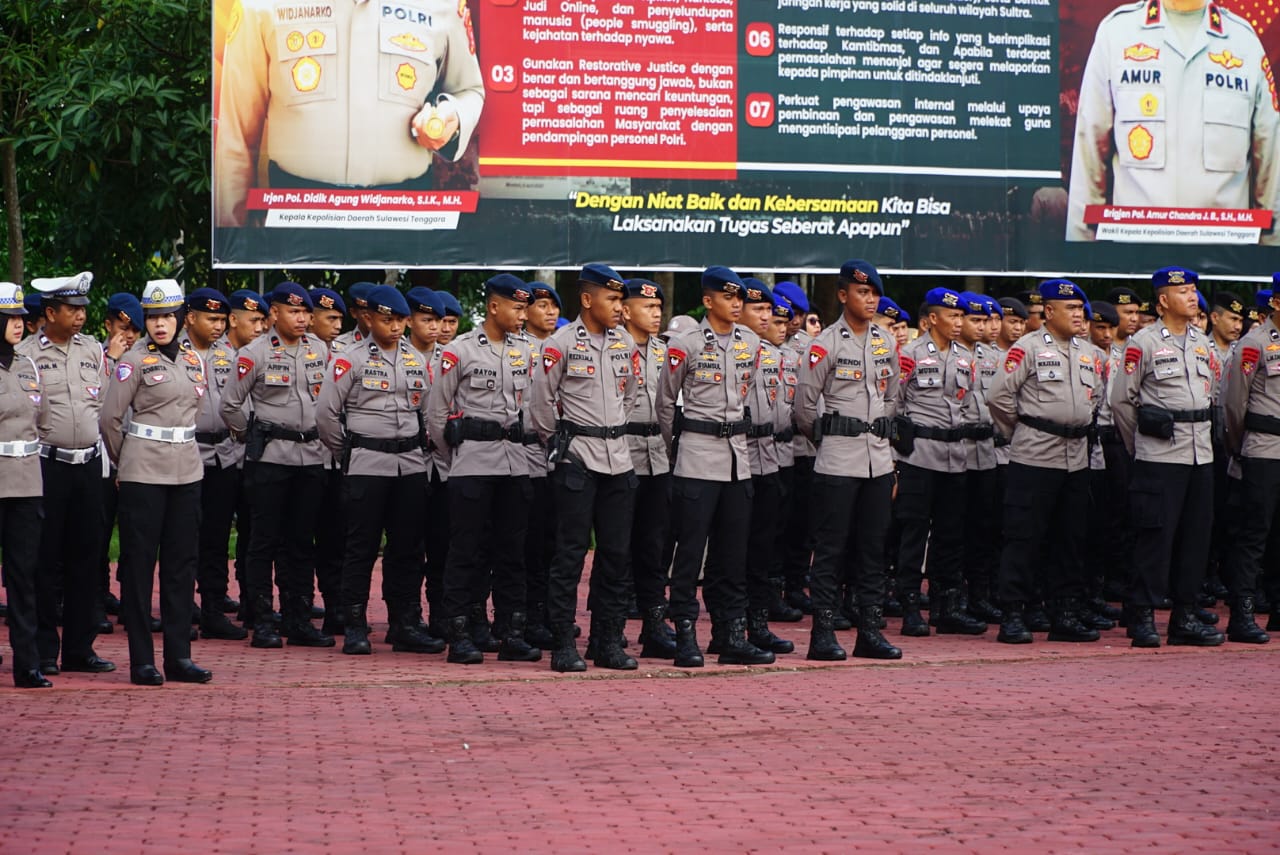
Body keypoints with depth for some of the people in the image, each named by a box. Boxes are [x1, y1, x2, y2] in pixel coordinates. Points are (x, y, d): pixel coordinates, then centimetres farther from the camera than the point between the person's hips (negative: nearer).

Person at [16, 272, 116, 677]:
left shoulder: (93, 350, 10)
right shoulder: (25, 353, -5)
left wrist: (104, 452, 8)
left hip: (89, 463, 5)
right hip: (47, 465, -4)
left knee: (85, 558, 7)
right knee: (46, 560, 0)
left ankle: (80, 647, 13)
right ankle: (44, 651, 6)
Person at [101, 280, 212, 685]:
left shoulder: (193, 360, 11)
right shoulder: (134, 360, -6)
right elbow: (110, 417, -5)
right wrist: (125, 462, 5)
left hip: (186, 470, 6)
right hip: (144, 473, -6)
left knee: (182, 561, 7)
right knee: (139, 562, -2)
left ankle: (178, 655, 13)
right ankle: (141, 660, 2)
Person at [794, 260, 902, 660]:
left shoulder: (885, 342, 11)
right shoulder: (827, 343, -8)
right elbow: (805, 405, -6)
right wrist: (828, 437, 6)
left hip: (879, 457, 6)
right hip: (838, 460, -6)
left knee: (873, 547, 8)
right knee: (831, 548, -3)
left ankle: (870, 630, 12)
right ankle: (823, 634, 0)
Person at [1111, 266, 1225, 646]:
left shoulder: (1201, 343, 14)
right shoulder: (1143, 343, -5)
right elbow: (1121, 399, -3)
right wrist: (1139, 444, 4)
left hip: (1201, 454, 6)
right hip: (1159, 455, -6)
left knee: (1196, 536, 7)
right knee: (1155, 535, -7)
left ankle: (1185, 617, 14)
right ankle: (1142, 618, -2)